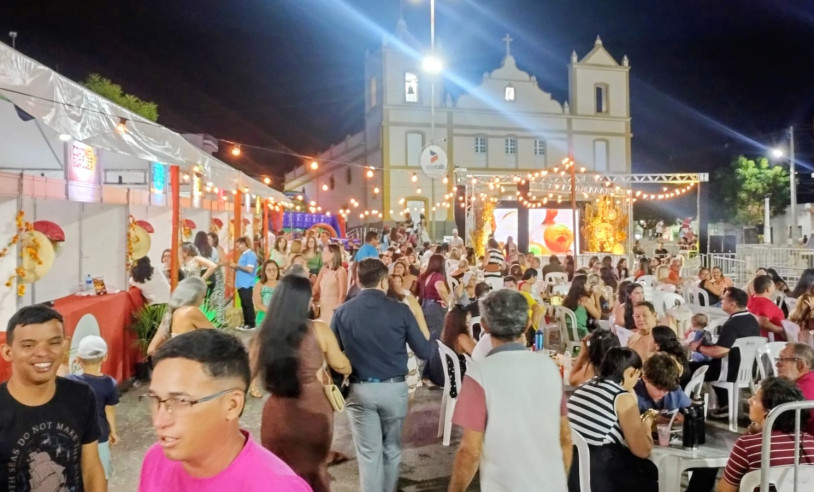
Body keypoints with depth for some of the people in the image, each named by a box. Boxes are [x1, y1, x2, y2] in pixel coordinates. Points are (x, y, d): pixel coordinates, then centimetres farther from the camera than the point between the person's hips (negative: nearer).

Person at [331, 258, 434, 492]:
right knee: (392, 449, 20)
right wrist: (433, 342, 19)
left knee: (368, 454, 9)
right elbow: (424, 352, -3)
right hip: (394, 388, 0)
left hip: (360, 389, 0)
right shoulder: (400, 310, -9)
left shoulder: (342, 312, -5)